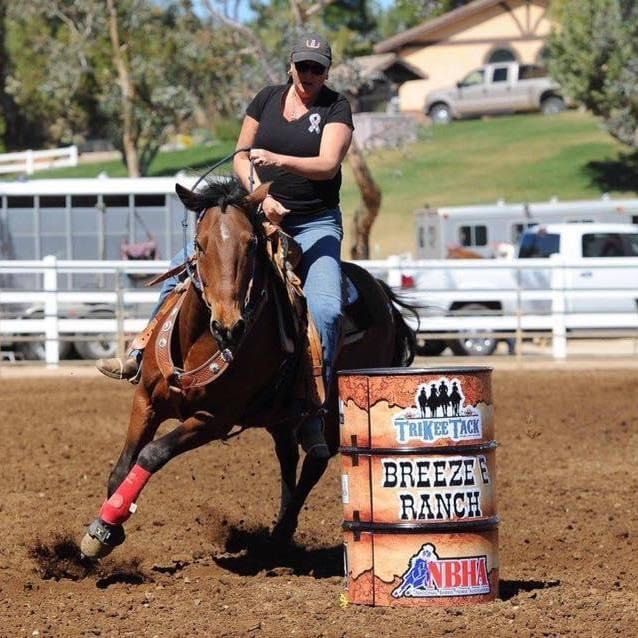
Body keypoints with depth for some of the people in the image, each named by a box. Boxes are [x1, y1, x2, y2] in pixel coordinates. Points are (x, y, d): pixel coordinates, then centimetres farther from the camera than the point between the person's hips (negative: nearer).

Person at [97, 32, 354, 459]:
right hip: (263, 216, 4)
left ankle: (312, 413, -25)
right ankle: (146, 355, 4)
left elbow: (328, 164, -19)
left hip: (316, 225, -4)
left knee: (326, 308, -26)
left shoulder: (336, 108, -5)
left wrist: (280, 160, -36)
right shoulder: (267, 99, 7)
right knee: (184, 267, -7)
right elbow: (241, 156, 9)